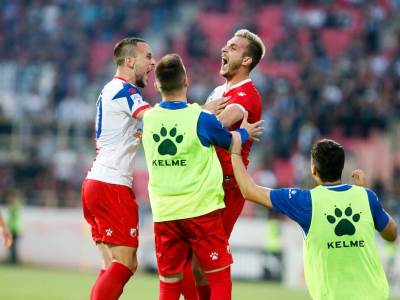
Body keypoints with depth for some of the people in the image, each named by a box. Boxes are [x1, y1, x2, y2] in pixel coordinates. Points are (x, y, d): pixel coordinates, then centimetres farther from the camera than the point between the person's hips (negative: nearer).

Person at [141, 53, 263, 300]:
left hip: (163, 214, 4)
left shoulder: (148, 119, 2)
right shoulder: (201, 118, -10)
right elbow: (229, 141, 8)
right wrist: (245, 133, 28)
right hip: (201, 211, -4)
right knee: (220, 279, 5)